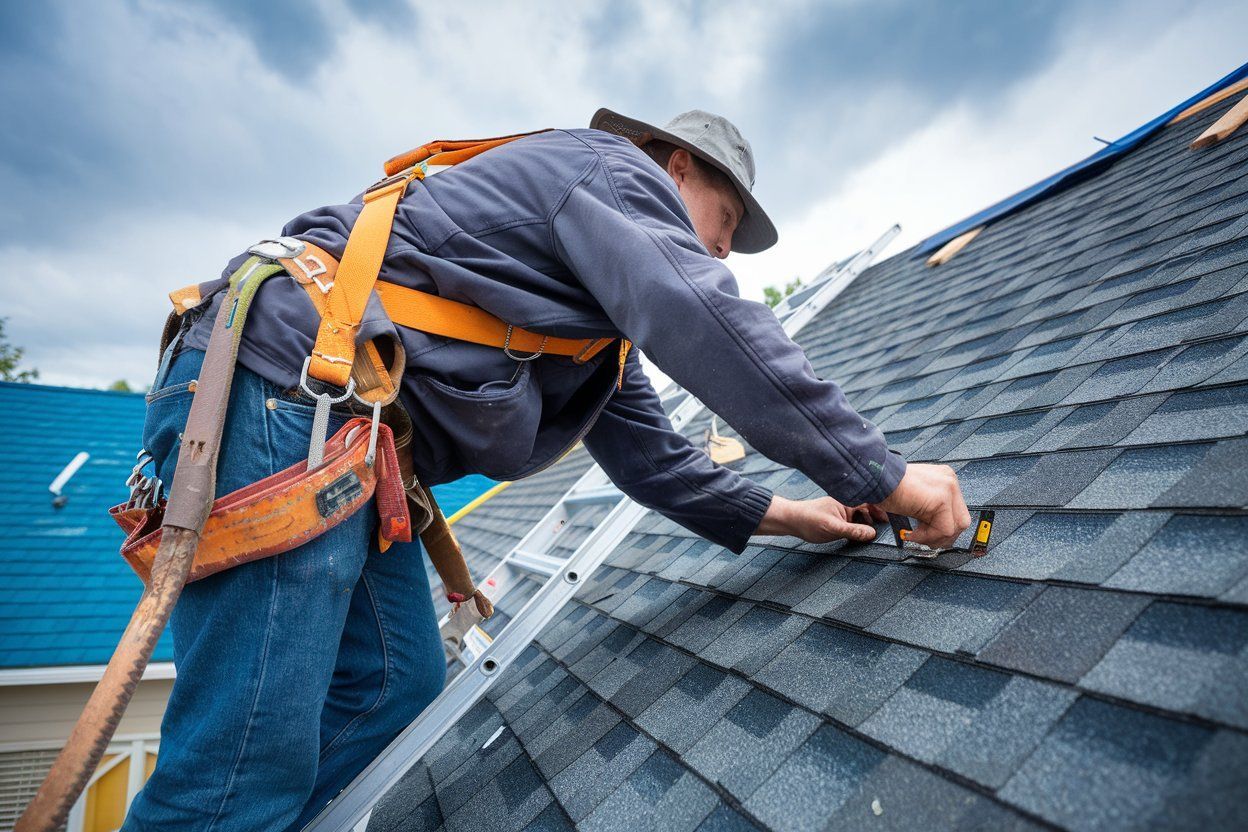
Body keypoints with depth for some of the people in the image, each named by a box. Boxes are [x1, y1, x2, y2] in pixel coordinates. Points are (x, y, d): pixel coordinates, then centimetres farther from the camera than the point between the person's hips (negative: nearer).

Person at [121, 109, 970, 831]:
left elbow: (639, 440, 22)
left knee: (397, 684, 10)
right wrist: (882, 475, -12)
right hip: (285, 388, -10)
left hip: (347, 443, 10)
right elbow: (712, 327, -18)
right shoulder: (615, 169, -2)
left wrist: (770, 513, 18)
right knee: (255, 757, -8)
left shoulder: (601, 304, 26)